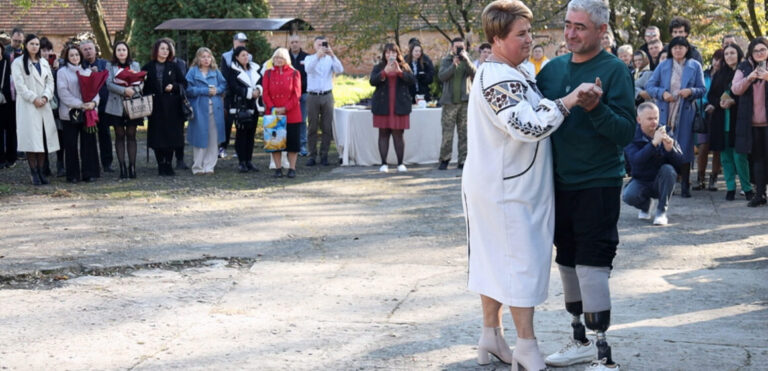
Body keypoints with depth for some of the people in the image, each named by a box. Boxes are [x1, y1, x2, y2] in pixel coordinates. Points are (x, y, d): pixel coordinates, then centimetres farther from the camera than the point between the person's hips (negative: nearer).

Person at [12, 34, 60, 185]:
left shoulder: (44, 63, 17)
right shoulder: (18, 63, 0)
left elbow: (50, 82, 11)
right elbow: (19, 85, -7)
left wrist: (45, 97, -6)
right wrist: (34, 99, -13)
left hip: (44, 105, 5)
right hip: (27, 105, -5)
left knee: (43, 139, 1)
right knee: (31, 140, -8)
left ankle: (41, 171, 5)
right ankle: (34, 173, -6)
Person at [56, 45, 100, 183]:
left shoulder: (88, 72, 15)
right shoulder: (62, 72, 2)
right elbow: (63, 93, -9)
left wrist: (93, 102, -11)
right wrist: (80, 104, -17)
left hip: (88, 112, 3)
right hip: (70, 113, -3)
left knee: (89, 143, 1)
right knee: (71, 145, 0)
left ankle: (89, 173, 6)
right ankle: (73, 175, 5)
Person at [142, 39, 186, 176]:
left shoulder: (173, 67, 8)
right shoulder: (148, 68, 5)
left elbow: (183, 83, 9)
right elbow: (144, 87, 5)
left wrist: (174, 86, -9)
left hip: (171, 107, 1)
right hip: (156, 107, -1)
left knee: (171, 136, 0)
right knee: (157, 137, -1)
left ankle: (168, 164, 9)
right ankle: (161, 165, 6)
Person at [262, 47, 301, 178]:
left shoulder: (294, 73, 2)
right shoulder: (268, 73, 7)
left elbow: (297, 94, -4)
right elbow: (265, 93, 1)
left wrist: (285, 108, -14)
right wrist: (272, 108, -14)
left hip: (291, 114, -1)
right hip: (273, 113, 1)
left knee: (292, 141, 0)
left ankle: (292, 168, 8)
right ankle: (278, 168, 10)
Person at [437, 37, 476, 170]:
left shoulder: (467, 60, 12)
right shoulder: (446, 60, 11)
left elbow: (475, 73, -5)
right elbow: (441, 76, -4)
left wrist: (466, 60, -16)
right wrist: (454, 65, -15)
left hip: (465, 101, 1)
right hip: (449, 101, -1)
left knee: (464, 133, 1)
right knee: (447, 133, -4)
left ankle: (462, 161, 4)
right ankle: (444, 159, 6)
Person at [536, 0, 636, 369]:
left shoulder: (614, 70, -10)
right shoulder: (553, 68, 6)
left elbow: (626, 132, -15)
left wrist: (596, 108, -30)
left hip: (598, 183, -6)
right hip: (560, 182, 6)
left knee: (591, 266, -9)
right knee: (567, 262, 14)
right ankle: (580, 341, 30)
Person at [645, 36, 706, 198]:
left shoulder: (695, 66, 7)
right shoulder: (663, 66, 9)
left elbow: (702, 89, 5)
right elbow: (649, 86, 4)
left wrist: (690, 91, -15)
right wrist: (662, 93, -14)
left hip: (685, 114, -1)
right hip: (664, 114, 1)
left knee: (684, 148, -2)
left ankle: (685, 186, 5)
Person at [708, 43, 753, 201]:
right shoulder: (718, 75, 14)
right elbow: (710, 95, 13)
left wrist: (733, 102, -16)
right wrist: (719, 102, -6)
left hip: (738, 119, -4)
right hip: (721, 119, 4)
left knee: (739, 155, -9)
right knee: (725, 155, 3)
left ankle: (747, 188, 1)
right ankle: (730, 187, 9)